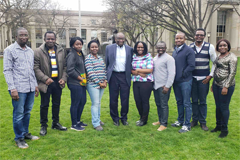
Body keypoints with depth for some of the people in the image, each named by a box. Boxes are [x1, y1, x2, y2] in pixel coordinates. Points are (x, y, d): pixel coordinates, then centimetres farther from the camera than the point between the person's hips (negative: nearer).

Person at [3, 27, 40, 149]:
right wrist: (12, 88, -14)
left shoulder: (30, 51, 15)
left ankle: (25, 133, 29)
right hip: (18, 89, -5)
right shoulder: (9, 50, -3)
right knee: (18, 114, 2)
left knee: (27, 112, 14)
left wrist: (35, 85, 15)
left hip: (30, 88, 6)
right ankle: (19, 138, 15)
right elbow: (7, 70, -7)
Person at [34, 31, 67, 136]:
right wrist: (45, 79, -16)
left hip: (58, 82, 4)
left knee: (56, 104, 15)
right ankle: (43, 126, 22)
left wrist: (64, 78, -4)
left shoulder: (61, 51, 6)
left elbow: (65, 66, 8)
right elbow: (36, 68, -9)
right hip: (45, 83, -3)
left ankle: (55, 123, 31)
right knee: (44, 105, 7)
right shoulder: (38, 52, -5)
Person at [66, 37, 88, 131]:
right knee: (75, 103, 0)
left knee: (83, 101, 15)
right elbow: (70, 70, -18)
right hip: (75, 83, -9)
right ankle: (74, 124, 13)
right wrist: (81, 78, -13)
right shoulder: (71, 55, -12)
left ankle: (78, 121, 30)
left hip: (82, 82, 9)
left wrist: (85, 78, 8)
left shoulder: (81, 54, 15)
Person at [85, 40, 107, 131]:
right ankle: (96, 124, 3)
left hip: (102, 84, 6)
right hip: (93, 84, -6)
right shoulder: (88, 59, -7)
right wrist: (99, 82, -13)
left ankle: (97, 119, 27)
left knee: (98, 102, 14)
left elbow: (104, 70, 15)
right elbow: (90, 72, -14)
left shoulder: (100, 58, 15)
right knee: (95, 103, -4)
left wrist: (105, 81, 1)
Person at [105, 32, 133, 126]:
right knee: (113, 99, 7)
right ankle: (115, 118, 22)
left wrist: (130, 74, 2)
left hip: (125, 76, 1)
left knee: (125, 99, 6)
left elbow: (131, 63, 10)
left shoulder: (129, 49, 8)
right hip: (113, 76, 0)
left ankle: (124, 118, 23)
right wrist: (106, 75, 4)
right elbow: (106, 62, 8)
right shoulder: (109, 48, 6)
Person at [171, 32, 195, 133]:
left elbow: (191, 66, -16)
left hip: (185, 81, -7)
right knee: (179, 102, 17)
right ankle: (180, 120, 31)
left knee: (186, 103, 0)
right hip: (176, 81, 7)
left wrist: (182, 75, -13)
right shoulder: (174, 51, 13)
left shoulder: (189, 51, -10)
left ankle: (187, 125, 10)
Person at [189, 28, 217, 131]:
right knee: (194, 100, 8)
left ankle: (203, 122, 16)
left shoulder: (209, 47, 0)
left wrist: (210, 76, -4)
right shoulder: (189, 47, 3)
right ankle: (194, 120, 21)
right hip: (192, 78, 1)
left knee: (203, 102, 5)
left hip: (204, 79, -1)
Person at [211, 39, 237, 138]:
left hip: (226, 86, -7)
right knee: (218, 107, 14)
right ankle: (218, 126, 29)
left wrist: (226, 87, -19)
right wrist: (213, 84, 18)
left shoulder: (232, 57, -10)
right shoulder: (218, 57, 13)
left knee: (224, 107, 0)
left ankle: (224, 129, 14)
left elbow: (232, 73, -15)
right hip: (216, 84, 7)